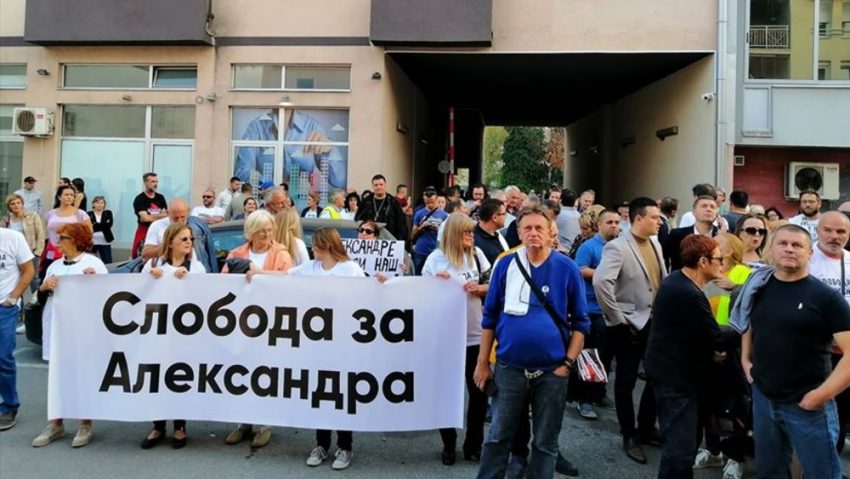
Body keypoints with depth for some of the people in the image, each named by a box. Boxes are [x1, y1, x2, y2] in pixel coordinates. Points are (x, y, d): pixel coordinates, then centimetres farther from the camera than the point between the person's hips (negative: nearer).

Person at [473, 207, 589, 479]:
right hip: (509, 369, 1)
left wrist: (568, 363, -6)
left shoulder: (567, 268, -4)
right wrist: (483, 363, 4)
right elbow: (490, 317, 4)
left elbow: (580, 322, 1)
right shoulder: (506, 265, -2)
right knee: (497, 438, 12)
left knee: (545, 442, 13)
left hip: (552, 371, -1)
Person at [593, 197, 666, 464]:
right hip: (630, 326, -7)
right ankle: (629, 436, 23)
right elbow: (600, 282, -29)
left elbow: (663, 280, 17)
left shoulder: (656, 244, 9)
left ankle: (646, 428, 33)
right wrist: (618, 318, -22)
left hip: (655, 322, 7)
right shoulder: (618, 247, -16)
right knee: (626, 382, 7)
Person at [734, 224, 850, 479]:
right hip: (763, 398, 4)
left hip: (807, 405, -4)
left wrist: (821, 394, -19)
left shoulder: (826, 297, -12)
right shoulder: (759, 288, 2)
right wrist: (745, 359, 11)